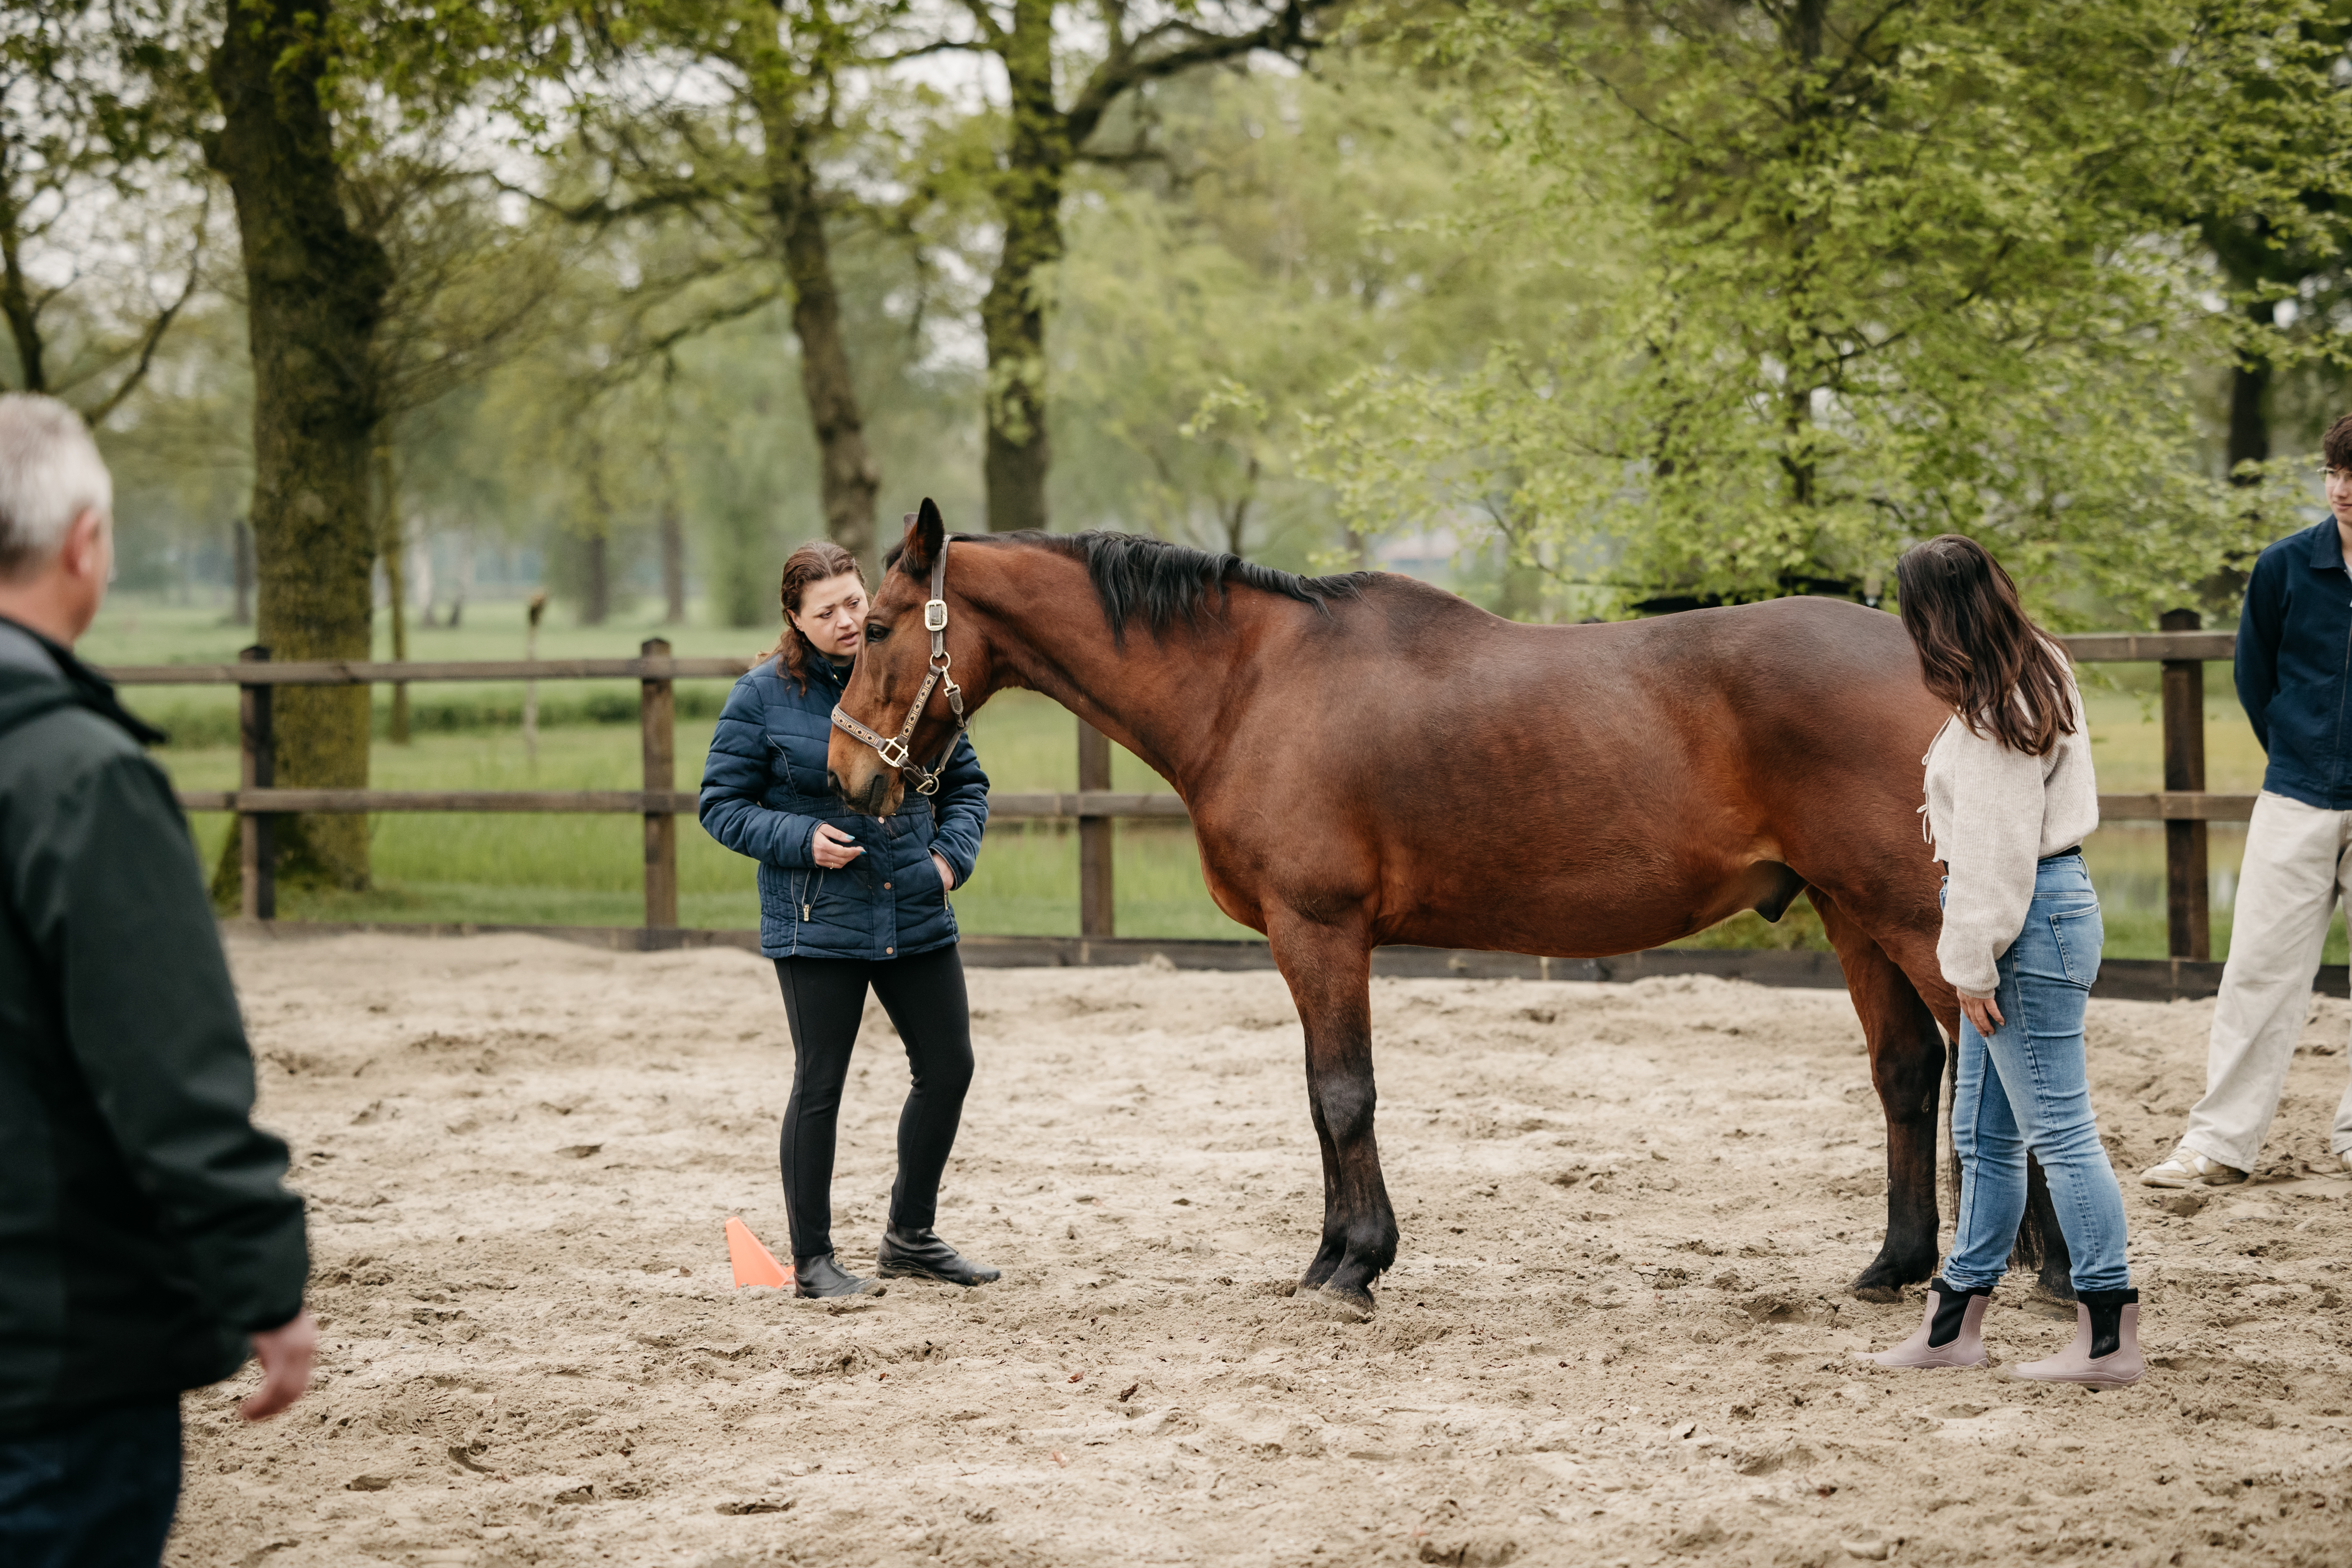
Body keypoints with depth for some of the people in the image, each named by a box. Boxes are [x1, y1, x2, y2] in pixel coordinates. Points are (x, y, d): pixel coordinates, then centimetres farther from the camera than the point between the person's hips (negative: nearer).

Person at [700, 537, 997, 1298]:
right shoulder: (763, 695, -7)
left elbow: (966, 783, 13)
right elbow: (722, 805, -3)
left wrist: (952, 852, -4)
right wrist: (802, 838, -18)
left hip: (918, 915, 5)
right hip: (817, 921, -5)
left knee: (949, 1070, 10)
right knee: (820, 1085, 1)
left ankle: (910, 1237, 28)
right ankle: (812, 1260, 11)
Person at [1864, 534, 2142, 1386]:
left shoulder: (1994, 716, -19)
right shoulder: (2038, 671, 10)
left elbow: (1996, 851, -20)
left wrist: (1974, 966, -16)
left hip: (2029, 924, -11)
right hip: (2045, 904, 11)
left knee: (2059, 1129, -7)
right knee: (1984, 1134, 16)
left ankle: (2110, 1338, -3)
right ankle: (1956, 1322, 23)